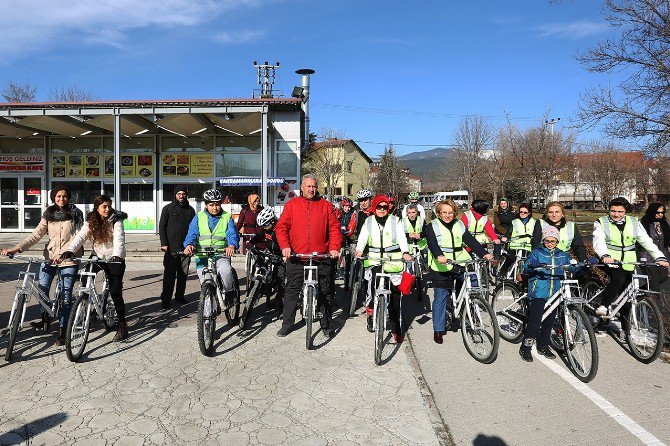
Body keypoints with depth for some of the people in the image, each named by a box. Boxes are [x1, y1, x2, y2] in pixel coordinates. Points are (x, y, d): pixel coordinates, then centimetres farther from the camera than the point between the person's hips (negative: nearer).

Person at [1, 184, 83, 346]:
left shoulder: (75, 213, -1)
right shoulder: (48, 214, 9)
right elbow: (36, 235, 3)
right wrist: (16, 248, -9)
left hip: (69, 258, -3)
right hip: (50, 256, 4)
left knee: (66, 294, -2)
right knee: (42, 289, 1)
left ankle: (62, 330, 6)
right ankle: (45, 319, 27)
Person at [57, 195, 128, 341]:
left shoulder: (116, 221, -11)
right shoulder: (91, 222, -2)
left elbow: (119, 239, -26)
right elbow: (80, 236, -15)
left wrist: (117, 255, -43)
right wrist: (69, 250, -34)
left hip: (114, 259, -5)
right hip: (98, 256, 5)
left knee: (115, 292, -9)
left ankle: (122, 325, 0)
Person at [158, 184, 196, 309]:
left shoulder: (190, 210, 12)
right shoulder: (168, 208, 5)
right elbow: (162, 227, 3)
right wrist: (164, 243, -6)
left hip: (186, 247, 3)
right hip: (171, 248, -3)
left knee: (183, 274, 8)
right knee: (169, 274, -4)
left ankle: (180, 296, 20)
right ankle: (166, 299, 0)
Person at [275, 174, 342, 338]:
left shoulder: (325, 205, 8)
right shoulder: (291, 204, 8)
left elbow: (334, 228, 4)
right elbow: (281, 227, 3)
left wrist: (334, 248, -8)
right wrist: (285, 246, -11)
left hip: (322, 257, 0)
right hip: (296, 256, 0)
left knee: (325, 292, 6)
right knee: (292, 290, 6)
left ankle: (326, 325, 19)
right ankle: (287, 323, 18)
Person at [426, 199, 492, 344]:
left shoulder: (459, 225, 11)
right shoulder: (432, 226, -1)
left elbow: (471, 240, 2)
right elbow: (432, 244, -17)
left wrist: (484, 253, -13)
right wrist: (439, 256, -37)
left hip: (460, 265, 4)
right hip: (441, 267, -4)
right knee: (440, 298, 0)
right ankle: (438, 330, 12)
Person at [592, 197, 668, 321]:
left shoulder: (634, 223, 7)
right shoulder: (601, 223, -2)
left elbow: (647, 241, 2)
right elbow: (598, 241, -18)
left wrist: (660, 257, -12)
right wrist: (605, 256, -37)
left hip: (628, 264, 3)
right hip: (610, 261, -3)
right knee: (618, 279, -34)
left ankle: (625, 328, 19)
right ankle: (603, 307, -24)